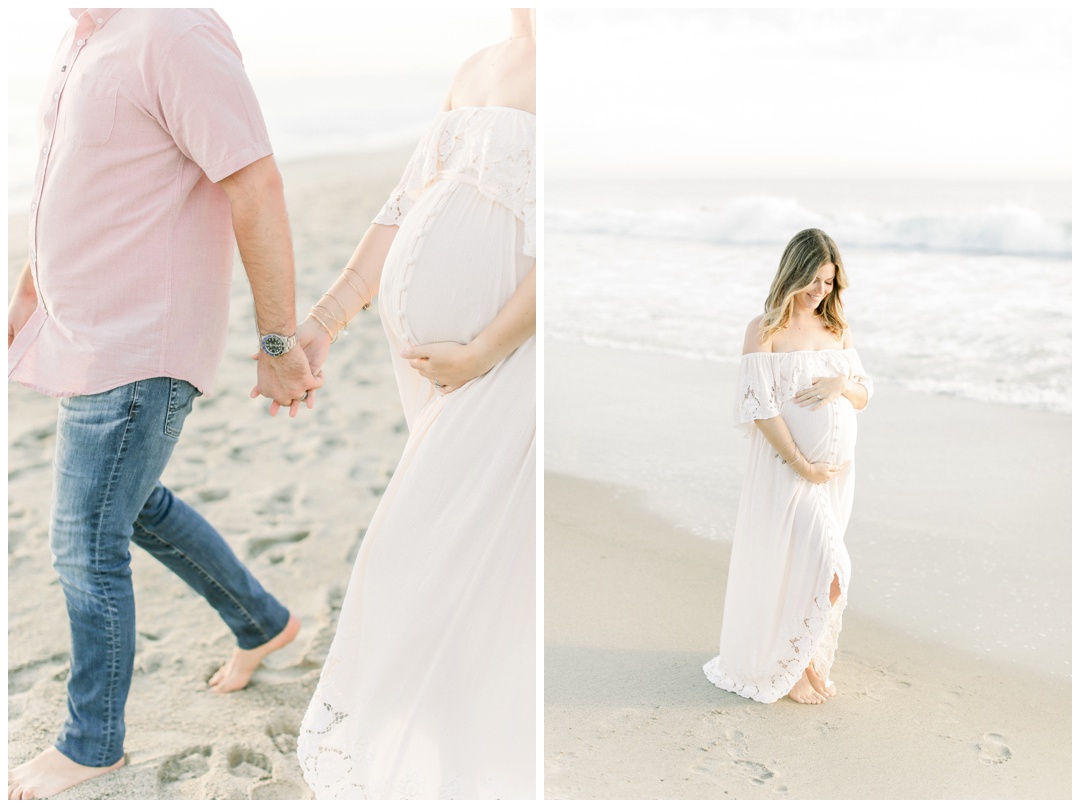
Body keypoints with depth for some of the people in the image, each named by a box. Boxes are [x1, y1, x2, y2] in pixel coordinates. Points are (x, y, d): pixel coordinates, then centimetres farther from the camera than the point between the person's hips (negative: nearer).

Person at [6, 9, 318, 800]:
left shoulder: (173, 30, -20)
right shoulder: (84, 37, 11)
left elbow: (257, 190, -23)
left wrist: (279, 342, -20)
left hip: (136, 353, -10)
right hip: (89, 340, 10)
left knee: (88, 550, 1)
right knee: (139, 506, 22)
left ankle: (93, 743, 23)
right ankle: (262, 623, 42)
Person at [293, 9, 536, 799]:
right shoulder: (476, 70, 12)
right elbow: (406, 208, 9)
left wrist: (484, 350, -18)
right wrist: (326, 319, 3)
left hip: (506, 354, -7)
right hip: (428, 348, 7)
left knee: (431, 553, 0)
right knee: (490, 532, 20)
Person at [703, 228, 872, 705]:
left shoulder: (838, 330, 11)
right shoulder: (766, 330, -8)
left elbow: (865, 395, 14)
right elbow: (759, 406, -14)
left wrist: (841, 384, -10)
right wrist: (802, 465, -16)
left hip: (838, 469, 6)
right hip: (789, 466, -6)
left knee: (814, 565, 13)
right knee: (822, 561, -9)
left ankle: (806, 661, 28)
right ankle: (789, 667, 9)